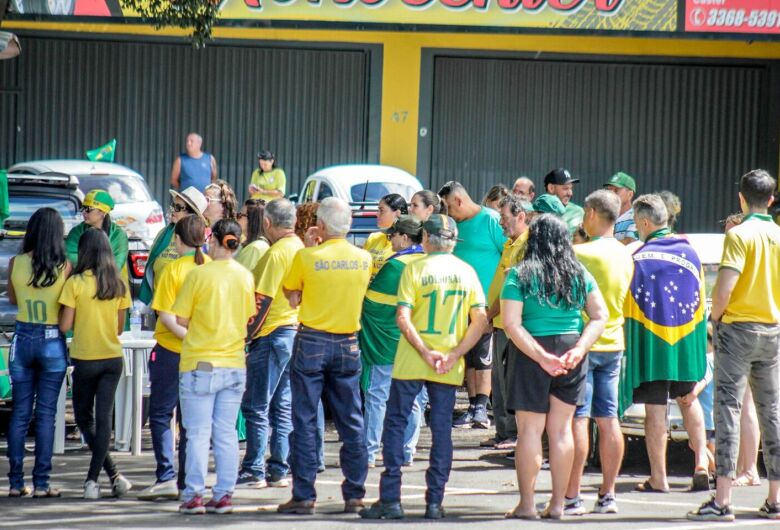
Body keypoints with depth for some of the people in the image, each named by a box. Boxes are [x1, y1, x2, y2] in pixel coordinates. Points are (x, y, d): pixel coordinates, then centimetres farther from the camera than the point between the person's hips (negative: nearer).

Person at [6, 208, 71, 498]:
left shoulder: (15, 263, -3)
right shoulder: (64, 267, -10)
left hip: (23, 338, 2)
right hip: (53, 341, -2)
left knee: (20, 411, 8)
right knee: (46, 413, 3)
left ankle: (15, 482, 8)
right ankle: (41, 482, 2)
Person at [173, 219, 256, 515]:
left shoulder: (199, 274, -10)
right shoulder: (246, 277, 2)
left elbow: (181, 319, -6)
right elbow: (249, 320, 11)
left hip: (200, 363, -4)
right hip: (234, 364, 4)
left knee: (199, 434, 1)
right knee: (227, 433, 8)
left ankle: (194, 496, -1)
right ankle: (223, 495, 7)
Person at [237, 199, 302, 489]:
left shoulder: (276, 253, -16)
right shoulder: (299, 247, 10)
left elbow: (263, 300, -18)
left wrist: (247, 334, -11)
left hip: (272, 334, -9)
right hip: (295, 330, 9)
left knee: (256, 407, -3)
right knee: (283, 406, 11)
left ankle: (254, 471, -2)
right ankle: (280, 470, 12)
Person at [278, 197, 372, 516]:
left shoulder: (306, 257, -12)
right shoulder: (364, 259, -2)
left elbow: (293, 298, -3)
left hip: (312, 343, -3)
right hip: (348, 344, 3)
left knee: (305, 421, 2)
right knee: (351, 422, 10)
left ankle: (304, 496, 0)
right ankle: (355, 495, 12)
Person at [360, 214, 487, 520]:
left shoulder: (415, 268, -5)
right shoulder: (466, 272, 5)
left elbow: (403, 317, -13)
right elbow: (480, 321, -1)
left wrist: (425, 352, -12)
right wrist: (454, 354, -6)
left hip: (411, 363, -3)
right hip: (449, 368, 3)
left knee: (396, 424, 5)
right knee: (442, 429, 7)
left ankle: (390, 499, 0)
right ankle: (435, 502, 5)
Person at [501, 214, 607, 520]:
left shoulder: (519, 275, -6)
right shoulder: (579, 273, 5)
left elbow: (511, 324, -13)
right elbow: (600, 316, 1)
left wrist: (541, 356, -15)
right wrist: (579, 349, -7)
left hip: (532, 352, -3)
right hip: (571, 353, 4)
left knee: (530, 429, 2)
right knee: (561, 429, 10)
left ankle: (526, 504, 3)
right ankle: (557, 504, 12)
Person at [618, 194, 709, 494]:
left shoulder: (639, 258, -10)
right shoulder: (690, 252, 4)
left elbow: (629, 306, -8)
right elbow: (701, 298, 11)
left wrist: (628, 346, 0)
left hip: (652, 342, -4)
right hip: (687, 340, 4)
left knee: (655, 409, 1)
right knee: (688, 399, 21)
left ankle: (658, 478, 3)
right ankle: (701, 461, 7)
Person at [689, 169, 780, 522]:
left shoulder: (739, 234, -11)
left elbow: (725, 287, -19)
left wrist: (714, 318, -3)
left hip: (738, 328, -5)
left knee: (728, 409, -6)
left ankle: (723, 501, -11)